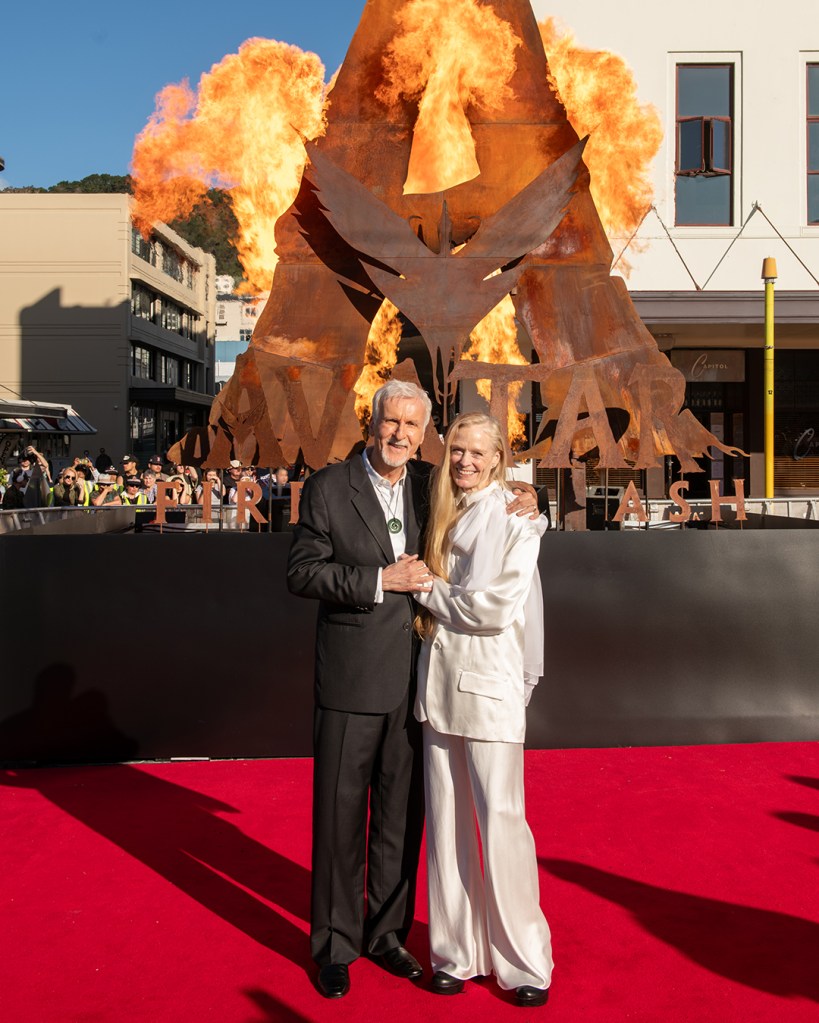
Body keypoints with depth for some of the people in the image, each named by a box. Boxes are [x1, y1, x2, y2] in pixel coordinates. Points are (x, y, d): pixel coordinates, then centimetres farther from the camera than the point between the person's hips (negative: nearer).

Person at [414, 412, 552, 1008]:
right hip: (438, 679, 6)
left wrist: (429, 592, -4)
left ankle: (525, 963, 13)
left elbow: (497, 606, -13)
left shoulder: (515, 518, -4)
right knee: (446, 822, 10)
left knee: (500, 822, -2)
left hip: (489, 683, -5)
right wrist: (435, 597, 0)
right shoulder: (445, 515, 13)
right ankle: (456, 952, 23)